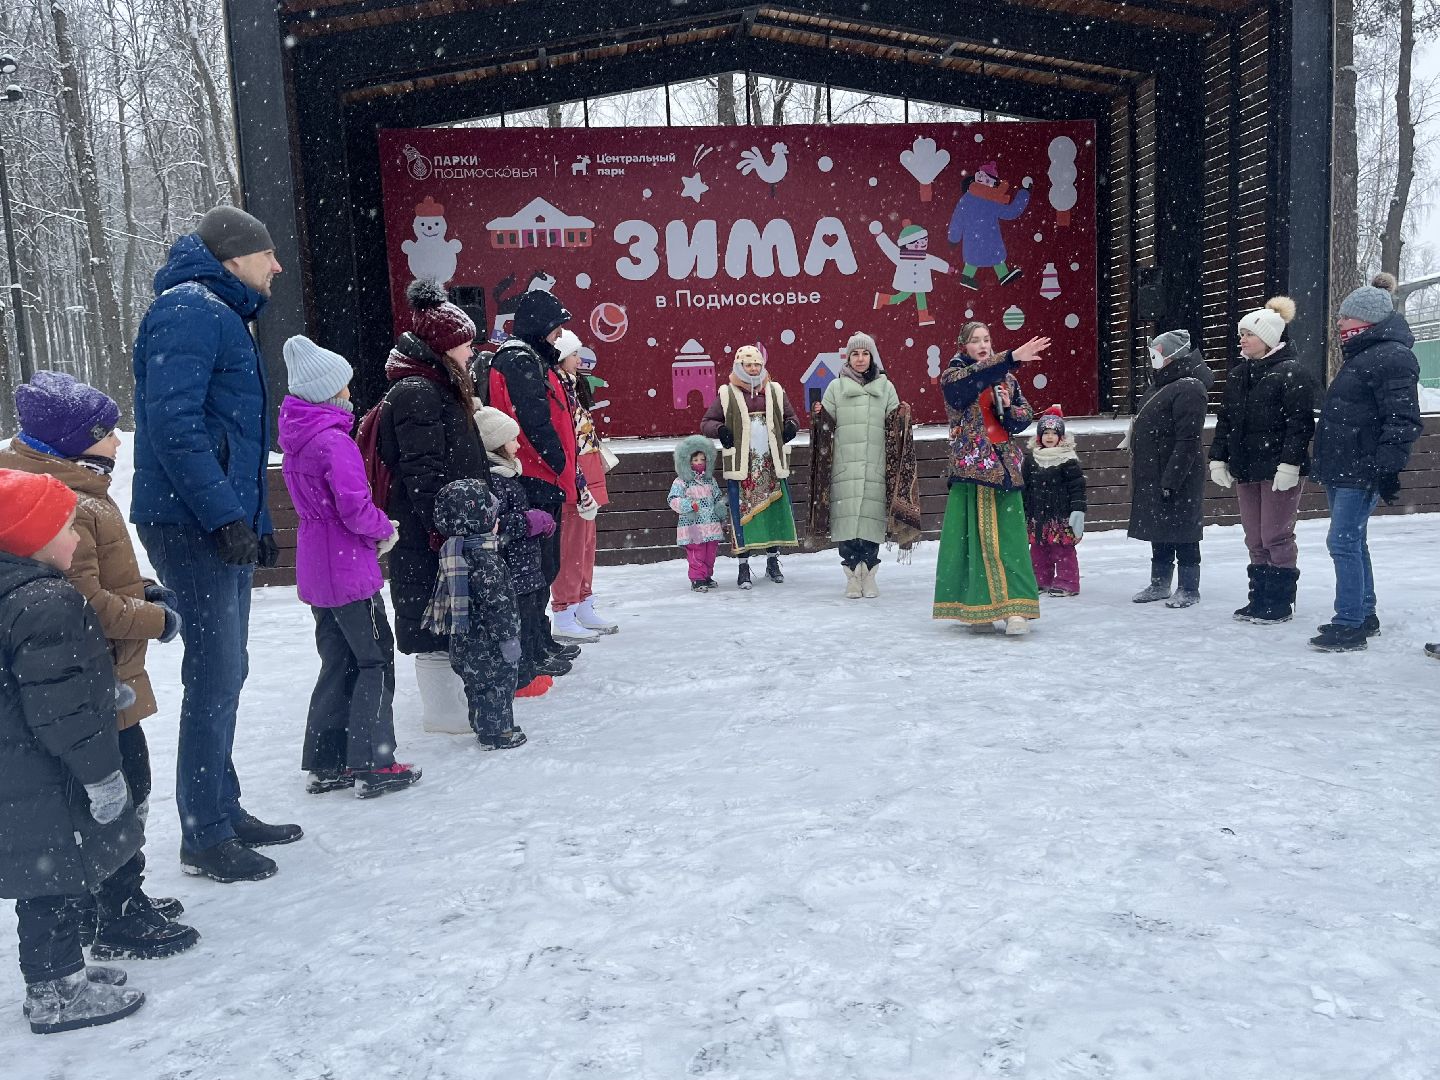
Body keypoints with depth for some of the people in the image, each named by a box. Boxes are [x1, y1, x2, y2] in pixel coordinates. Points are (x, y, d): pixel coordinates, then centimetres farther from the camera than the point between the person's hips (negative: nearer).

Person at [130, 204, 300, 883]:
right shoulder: (190, 311, -11)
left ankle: (224, 813, 25)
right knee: (215, 674, -6)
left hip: (223, 523, 10)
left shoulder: (221, 315, 21)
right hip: (192, 523, -10)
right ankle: (205, 839, 4)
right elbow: (173, 423, -22)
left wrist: (256, 520, 20)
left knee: (224, 673, 14)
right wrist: (225, 516, -23)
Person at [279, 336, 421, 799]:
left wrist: (377, 528, 9)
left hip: (316, 570, 9)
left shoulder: (296, 438, 9)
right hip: (349, 569, -9)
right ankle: (372, 765, 5)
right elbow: (356, 509, -23)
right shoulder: (334, 440, -19)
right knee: (375, 661, 2)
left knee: (339, 662, 16)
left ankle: (325, 765, 22)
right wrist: (386, 531, -4)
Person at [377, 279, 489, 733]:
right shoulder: (417, 393, -16)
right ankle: (444, 711, 7)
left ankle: (453, 701, 26)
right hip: (428, 534, -10)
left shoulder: (439, 388, 17)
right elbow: (423, 472, -22)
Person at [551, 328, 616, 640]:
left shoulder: (573, 387, 16)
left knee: (585, 545, 16)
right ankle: (565, 619, 1)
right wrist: (579, 485, -23)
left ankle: (584, 609, 26)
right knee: (571, 547, -6)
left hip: (586, 479, 10)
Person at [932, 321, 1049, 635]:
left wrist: (1009, 409, -9)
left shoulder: (1006, 377, 14)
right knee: (974, 535, -4)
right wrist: (1013, 357, -35)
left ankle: (1014, 607, -8)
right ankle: (977, 606, 4)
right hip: (970, 466, -3)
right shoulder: (952, 377, 0)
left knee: (1009, 536, -5)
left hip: (1005, 466, 3)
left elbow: (1025, 416, 12)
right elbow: (975, 378, -22)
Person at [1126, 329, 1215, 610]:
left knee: (1182, 533, -1)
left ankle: (1189, 590, 8)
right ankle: (1159, 584, 27)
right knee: (1158, 533, 16)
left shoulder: (1188, 388, -16)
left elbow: (1187, 441, -22)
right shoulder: (1159, 385, 16)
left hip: (1177, 478, -10)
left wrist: (1171, 479, -24)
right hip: (1153, 476, 10)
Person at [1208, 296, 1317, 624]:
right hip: (1245, 468, 7)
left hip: (1279, 470, -7)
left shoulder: (1292, 373, -8)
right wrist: (1218, 458, 11)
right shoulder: (1238, 374, 14)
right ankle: (1260, 599, 19)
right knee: (1255, 539, 11)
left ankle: (1280, 603, 7)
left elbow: (1299, 422, -15)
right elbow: (1225, 419, 17)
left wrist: (1289, 463, -21)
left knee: (1276, 537, -3)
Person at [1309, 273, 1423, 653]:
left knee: (1343, 542, -11)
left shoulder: (1392, 357, -14)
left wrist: (1389, 467, -25)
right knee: (1353, 542, 15)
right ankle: (1365, 615, 25)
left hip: (1362, 471, -10)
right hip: (1342, 468, 10)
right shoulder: (1360, 356, 18)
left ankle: (1350, 625, -7)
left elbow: (1402, 419, -20)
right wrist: (1326, 464, 25)